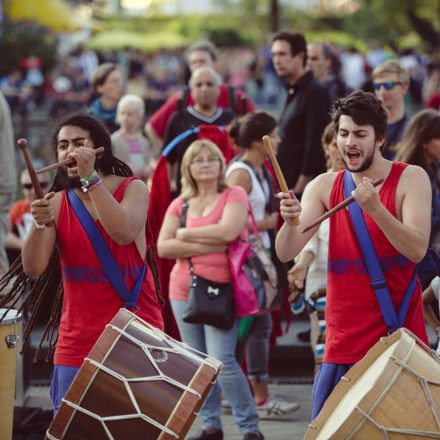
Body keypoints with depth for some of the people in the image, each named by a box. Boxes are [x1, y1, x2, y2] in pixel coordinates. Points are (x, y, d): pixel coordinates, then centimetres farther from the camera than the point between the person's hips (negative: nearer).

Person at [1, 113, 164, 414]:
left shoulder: (132, 188, 0)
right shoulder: (57, 203, 5)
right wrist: (40, 225, -22)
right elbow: (33, 269, -4)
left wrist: (90, 177, -22)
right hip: (78, 343, 2)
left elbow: (124, 233, -22)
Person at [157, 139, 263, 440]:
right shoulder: (180, 204, 11)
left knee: (223, 361, -13)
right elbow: (163, 247, -1)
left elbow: (227, 231, -18)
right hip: (184, 290, 5)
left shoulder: (234, 195, 1)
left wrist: (186, 234, -4)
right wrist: (207, 245, -12)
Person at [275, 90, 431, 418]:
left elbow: (417, 250, -15)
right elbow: (286, 253, -4)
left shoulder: (410, 179, -3)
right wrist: (290, 221, -25)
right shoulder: (324, 187, 5)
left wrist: (375, 209, -28)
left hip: (399, 339, -2)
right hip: (343, 343, 2)